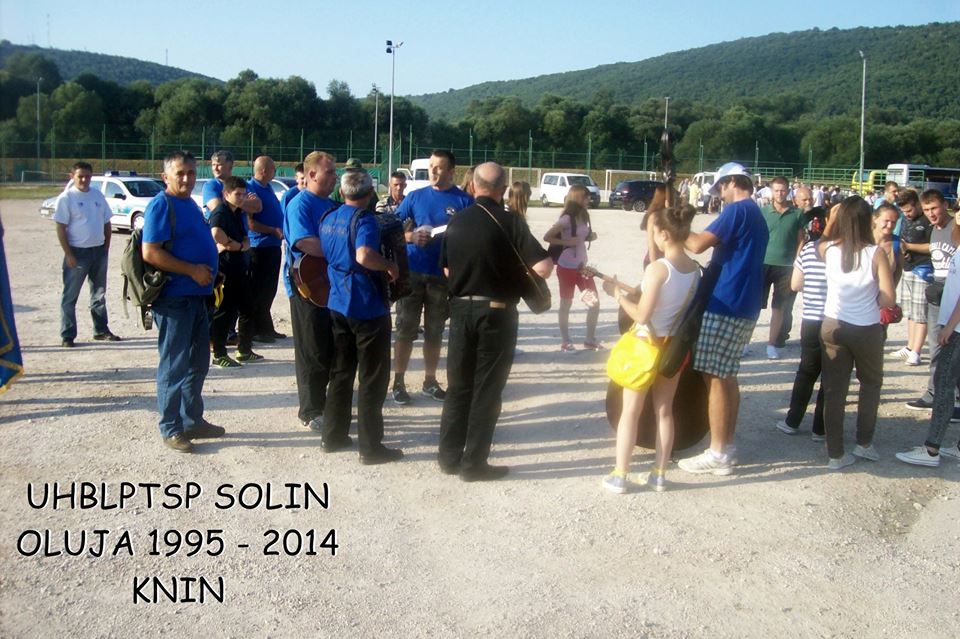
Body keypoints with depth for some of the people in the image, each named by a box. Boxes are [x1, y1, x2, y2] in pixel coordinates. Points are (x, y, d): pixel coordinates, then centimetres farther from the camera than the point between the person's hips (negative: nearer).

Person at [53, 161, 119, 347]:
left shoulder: (98, 196, 8)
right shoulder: (66, 198, -8)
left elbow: (106, 223, 13)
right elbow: (61, 228, -10)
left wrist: (106, 247, 6)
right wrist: (68, 254, -15)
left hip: (99, 251, 6)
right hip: (77, 252, -5)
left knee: (99, 294, 15)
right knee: (70, 296, 1)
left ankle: (101, 330, 26)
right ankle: (67, 336, 7)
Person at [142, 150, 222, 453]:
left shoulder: (190, 204, 15)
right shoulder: (161, 205, -13)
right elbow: (150, 253, -21)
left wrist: (207, 272, 14)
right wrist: (192, 270, -20)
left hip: (197, 297, 9)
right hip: (174, 299, -9)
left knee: (198, 363, 16)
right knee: (174, 366, 0)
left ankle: (193, 420, 29)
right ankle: (171, 429, 11)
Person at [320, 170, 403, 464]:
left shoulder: (328, 219, 8)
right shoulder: (364, 219, -16)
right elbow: (364, 255, -33)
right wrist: (390, 266, -17)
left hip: (338, 305, 8)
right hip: (368, 307, -7)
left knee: (341, 372, 17)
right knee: (373, 378, 0)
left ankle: (333, 435, 23)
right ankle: (371, 447, 3)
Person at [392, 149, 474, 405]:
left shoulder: (465, 201, 0)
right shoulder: (415, 197, 5)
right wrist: (411, 237, -14)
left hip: (444, 276, 0)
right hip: (412, 273, 0)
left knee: (434, 332, 11)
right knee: (405, 329, 2)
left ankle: (430, 380, 23)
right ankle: (398, 382, 11)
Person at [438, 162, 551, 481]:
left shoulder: (456, 221, 2)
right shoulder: (510, 222, -11)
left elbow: (447, 270, 8)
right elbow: (543, 266, -17)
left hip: (461, 309, 4)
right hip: (497, 312, -4)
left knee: (458, 386, 15)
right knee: (487, 390, 5)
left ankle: (449, 456, 21)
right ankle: (474, 463, 10)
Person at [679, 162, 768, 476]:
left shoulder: (737, 211, -12)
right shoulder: (757, 216, 19)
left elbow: (698, 244, -20)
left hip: (723, 306, -10)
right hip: (743, 307, 10)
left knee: (715, 378, -5)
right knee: (727, 377, 14)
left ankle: (718, 454, -2)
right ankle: (727, 447, 19)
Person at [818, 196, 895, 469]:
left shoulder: (827, 250, -7)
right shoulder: (876, 254, -15)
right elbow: (887, 299, -16)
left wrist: (833, 219, 17)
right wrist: (869, 299, 3)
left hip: (833, 327, 2)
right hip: (867, 330, -2)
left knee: (834, 390, 9)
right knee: (871, 384, 23)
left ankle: (836, 454, 14)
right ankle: (864, 443, 27)